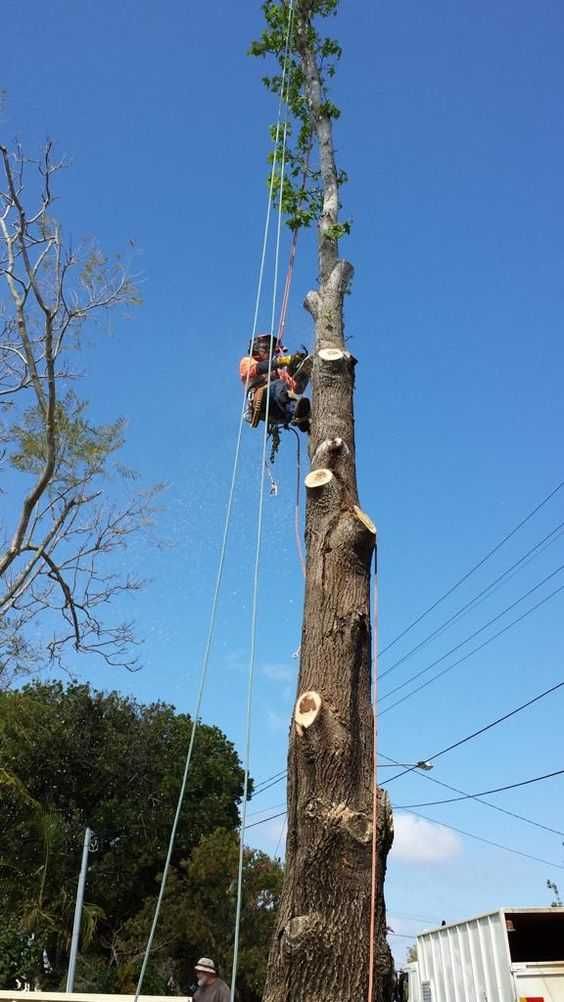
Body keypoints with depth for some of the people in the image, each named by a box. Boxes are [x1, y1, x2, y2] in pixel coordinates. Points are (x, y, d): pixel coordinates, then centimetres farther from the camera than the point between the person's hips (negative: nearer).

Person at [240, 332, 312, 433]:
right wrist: (281, 360, -11)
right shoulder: (247, 361, 28)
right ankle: (296, 412, -63)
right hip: (261, 399, -4)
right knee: (279, 385, -34)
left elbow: (296, 389, 21)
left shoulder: (279, 370, 38)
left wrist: (304, 372, 5)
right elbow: (256, 369, 0)